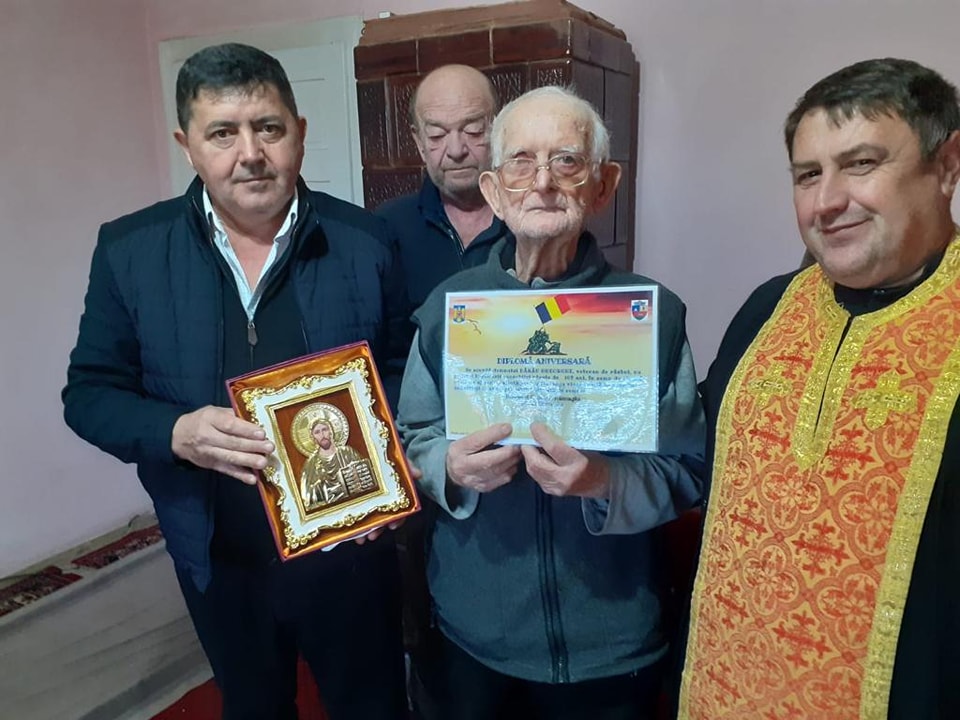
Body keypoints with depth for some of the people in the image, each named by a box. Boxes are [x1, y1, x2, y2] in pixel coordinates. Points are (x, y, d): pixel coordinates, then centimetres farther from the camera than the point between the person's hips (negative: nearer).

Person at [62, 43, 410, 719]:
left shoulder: (365, 242, -9)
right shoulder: (130, 250, -7)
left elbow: (406, 371, -1)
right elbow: (90, 392, -3)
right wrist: (175, 433, -22)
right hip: (220, 560, 2)